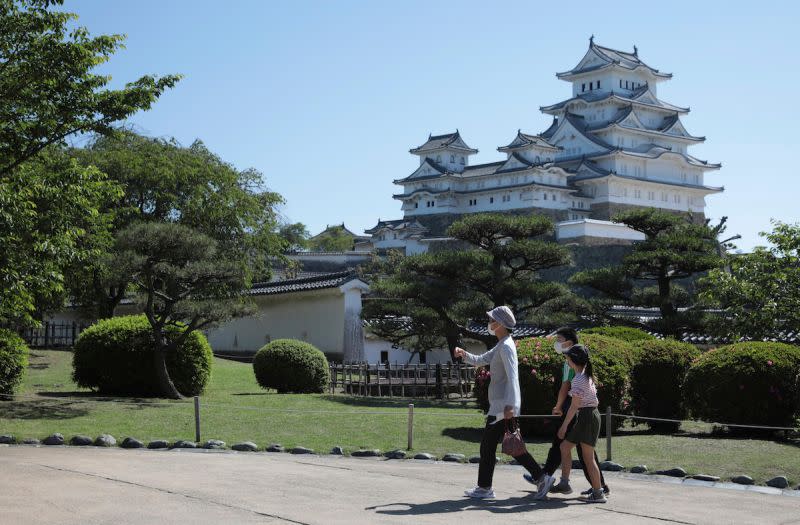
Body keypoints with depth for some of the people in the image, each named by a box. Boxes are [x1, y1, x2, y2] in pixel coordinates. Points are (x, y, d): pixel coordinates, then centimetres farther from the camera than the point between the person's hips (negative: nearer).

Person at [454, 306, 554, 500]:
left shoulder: (506, 347, -14)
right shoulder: (501, 346, 18)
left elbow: (512, 377, -24)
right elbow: (480, 361, 23)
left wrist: (510, 404, -31)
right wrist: (463, 354, 4)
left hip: (503, 405, -10)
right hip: (501, 403, 10)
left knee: (488, 445, -1)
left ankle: (484, 487, 8)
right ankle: (541, 477, 8)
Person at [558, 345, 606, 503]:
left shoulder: (578, 379, -15)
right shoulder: (587, 375, 13)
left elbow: (575, 405, -17)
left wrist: (564, 425, -11)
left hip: (586, 416, -10)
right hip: (591, 414, 10)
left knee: (588, 457, -2)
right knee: (565, 446, 13)